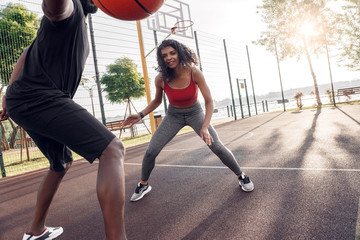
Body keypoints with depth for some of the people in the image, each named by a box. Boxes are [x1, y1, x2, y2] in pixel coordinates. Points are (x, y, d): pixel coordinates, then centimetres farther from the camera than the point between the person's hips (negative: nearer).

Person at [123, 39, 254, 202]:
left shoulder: (194, 73, -24)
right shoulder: (161, 79, -18)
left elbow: (209, 101, -22)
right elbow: (157, 101, 2)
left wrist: (205, 127, -34)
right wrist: (140, 115, -13)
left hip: (195, 113, -1)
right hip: (173, 115, 2)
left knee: (217, 147, -11)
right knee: (150, 151, -8)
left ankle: (241, 176, 16)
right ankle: (143, 185, 19)